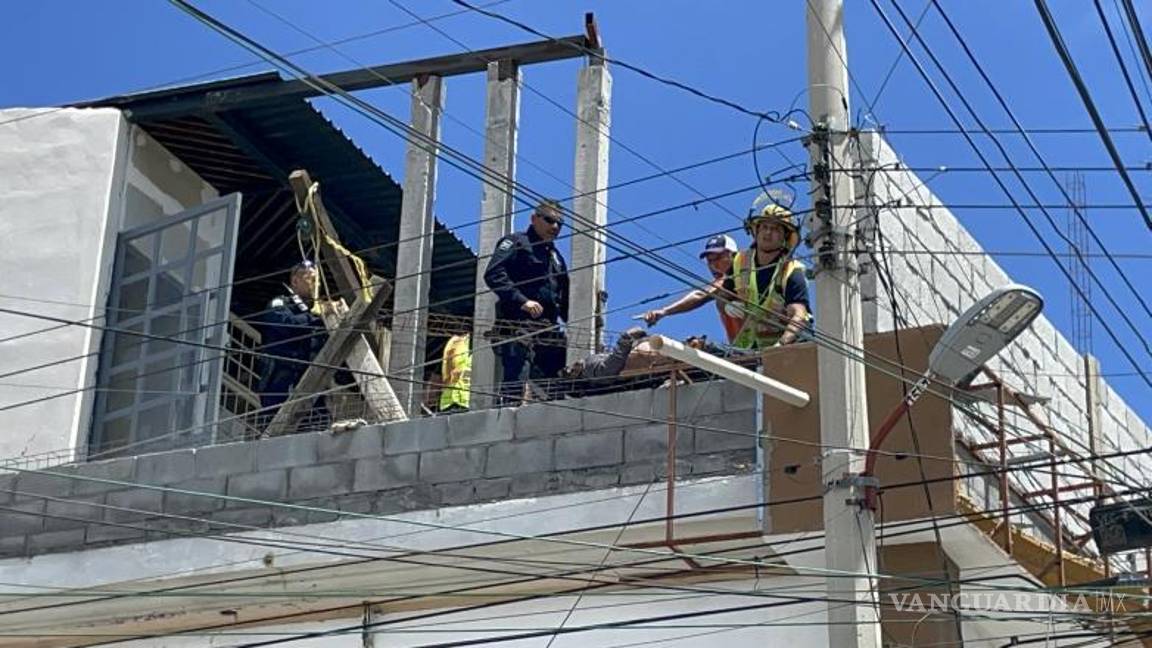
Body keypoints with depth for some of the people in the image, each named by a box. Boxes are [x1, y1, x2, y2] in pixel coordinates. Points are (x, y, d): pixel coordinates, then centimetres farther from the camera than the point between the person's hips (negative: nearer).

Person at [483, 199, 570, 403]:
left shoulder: (556, 256, 28)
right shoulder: (516, 242, 5)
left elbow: (564, 298, 30)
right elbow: (493, 274, -11)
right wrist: (522, 301, -20)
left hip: (548, 330, 8)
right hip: (518, 325, -8)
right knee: (516, 381, -16)